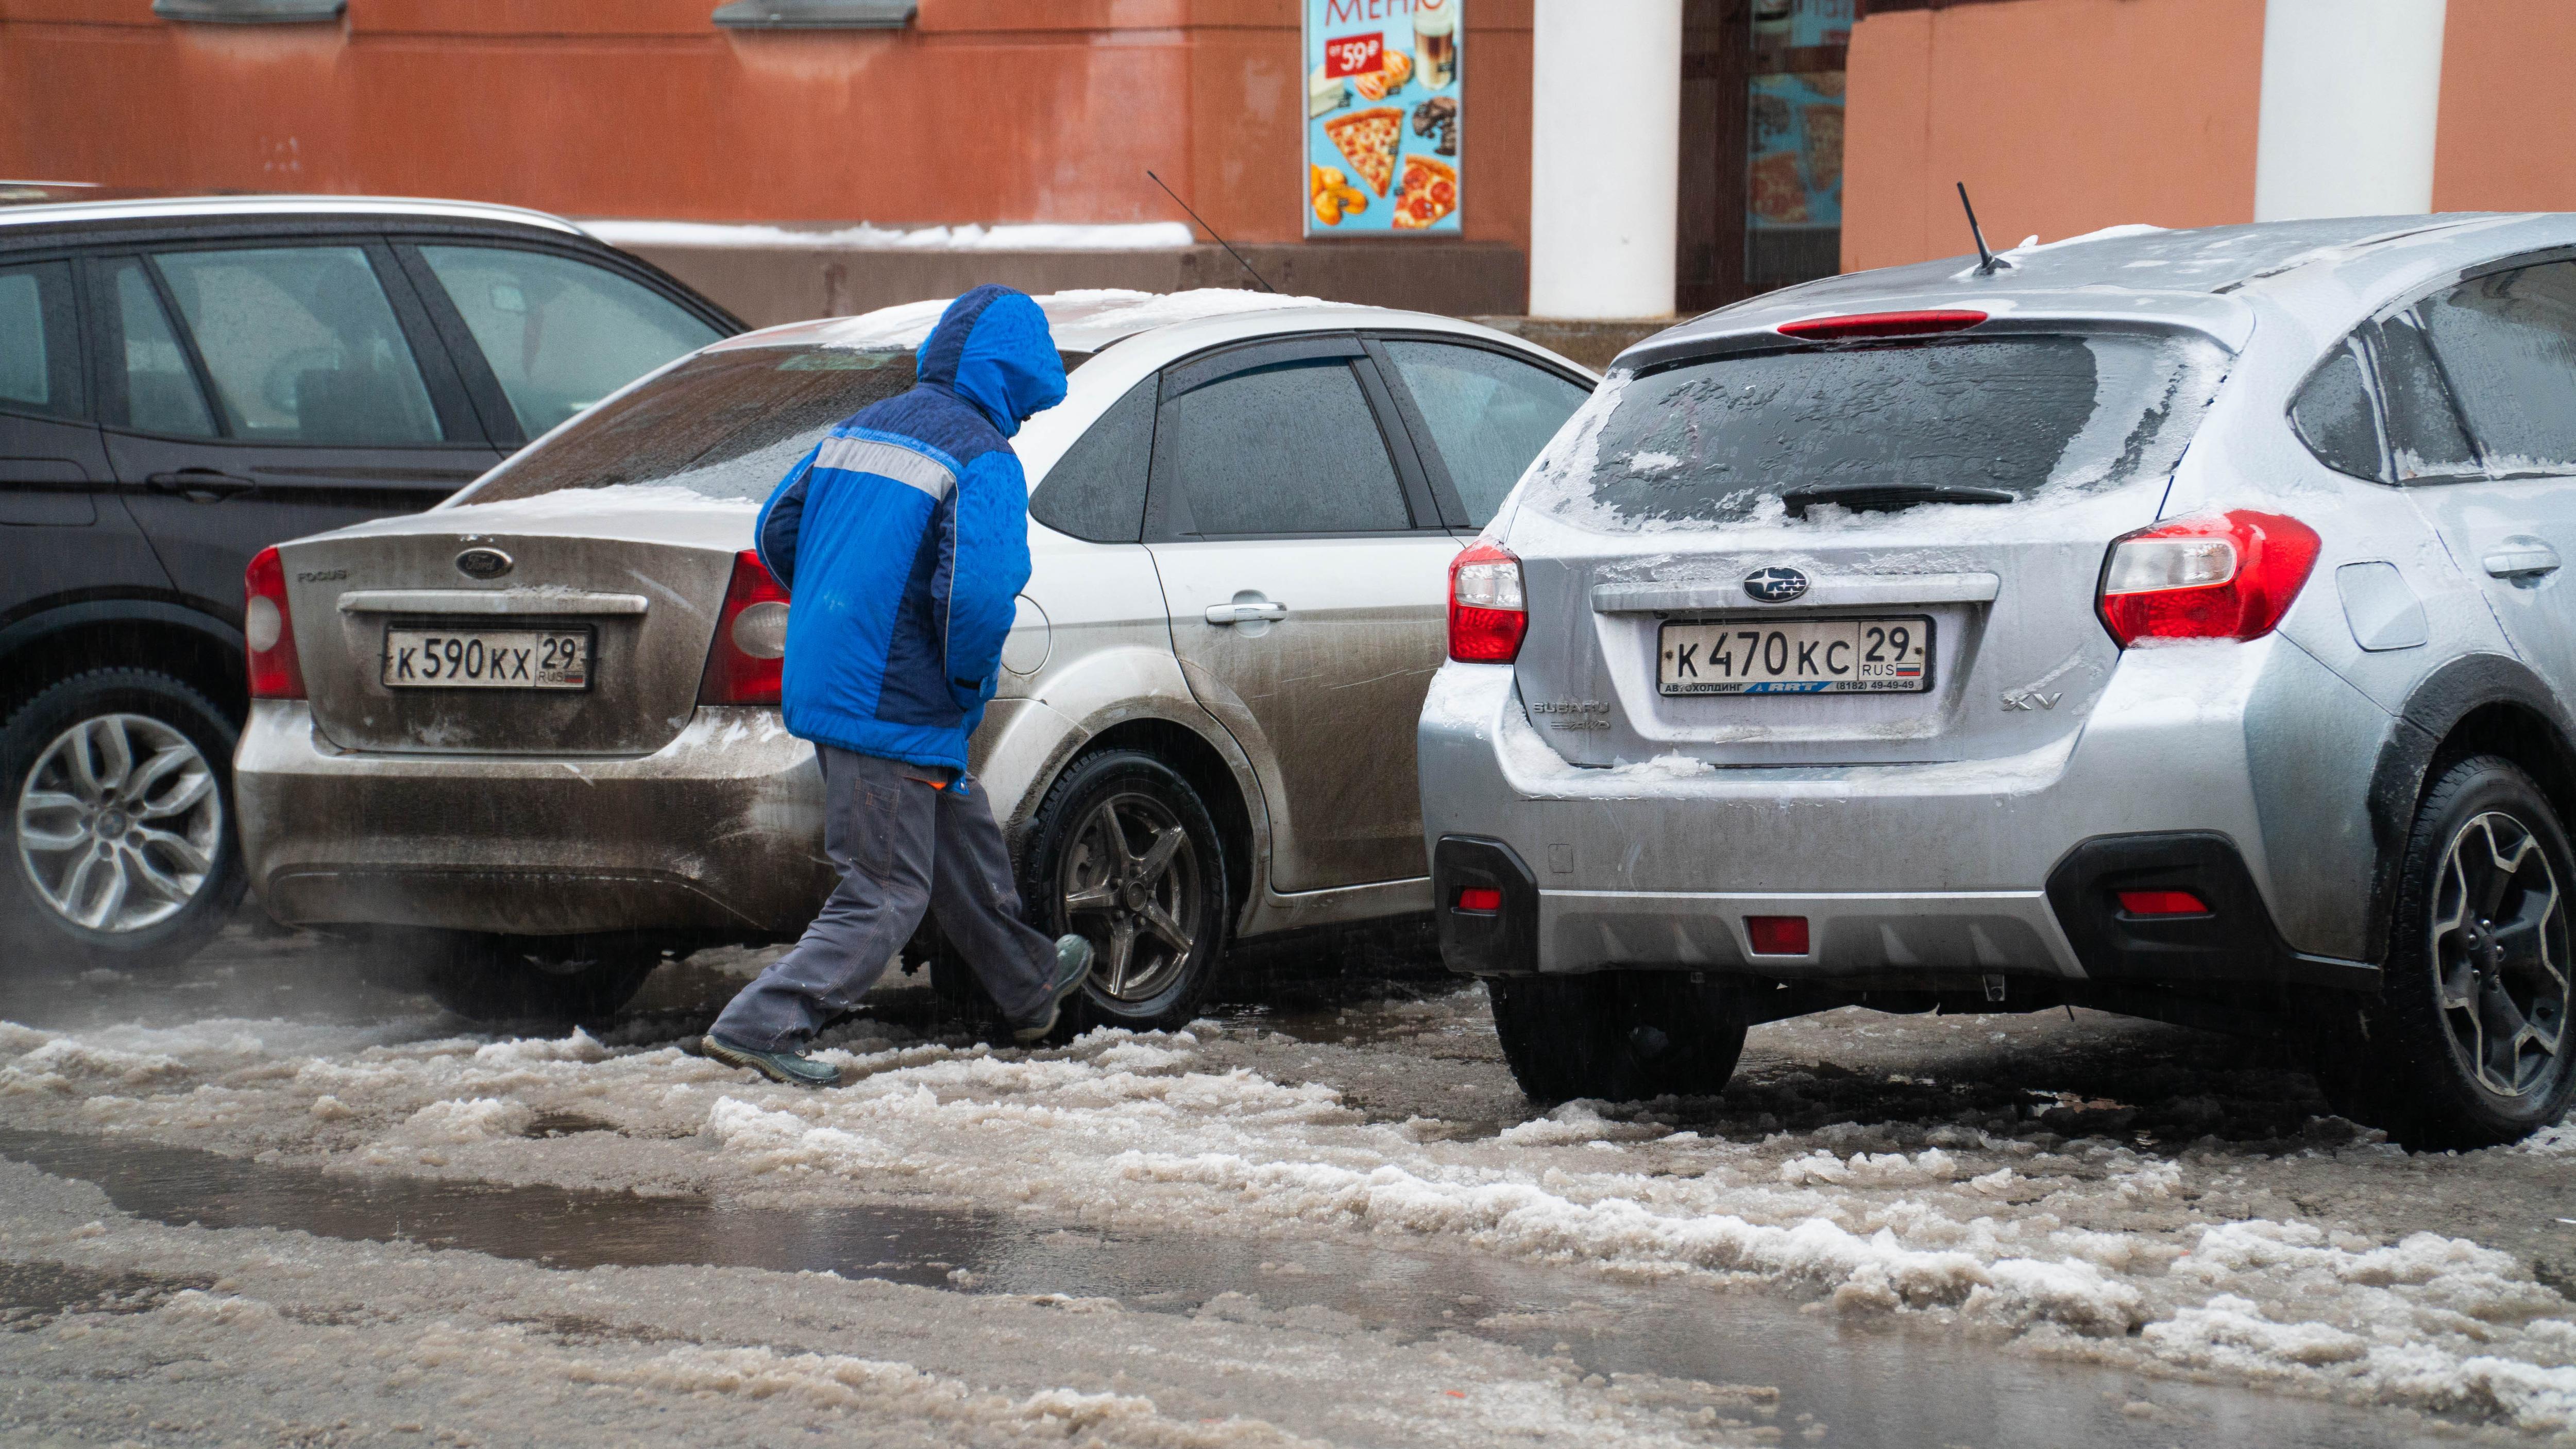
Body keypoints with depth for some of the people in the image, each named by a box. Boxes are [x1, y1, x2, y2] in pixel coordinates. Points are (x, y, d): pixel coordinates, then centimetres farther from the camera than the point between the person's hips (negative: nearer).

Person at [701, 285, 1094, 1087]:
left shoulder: (860, 428, 11)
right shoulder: (983, 461, -14)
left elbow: (776, 532, 15)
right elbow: (977, 593, -26)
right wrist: (970, 681, -7)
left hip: (820, 682, 9)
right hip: (894, 711, -9)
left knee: (963, 838, 25)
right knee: (886, 893, -1)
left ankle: (1030, 984, 42)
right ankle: (762, 1024, -9)